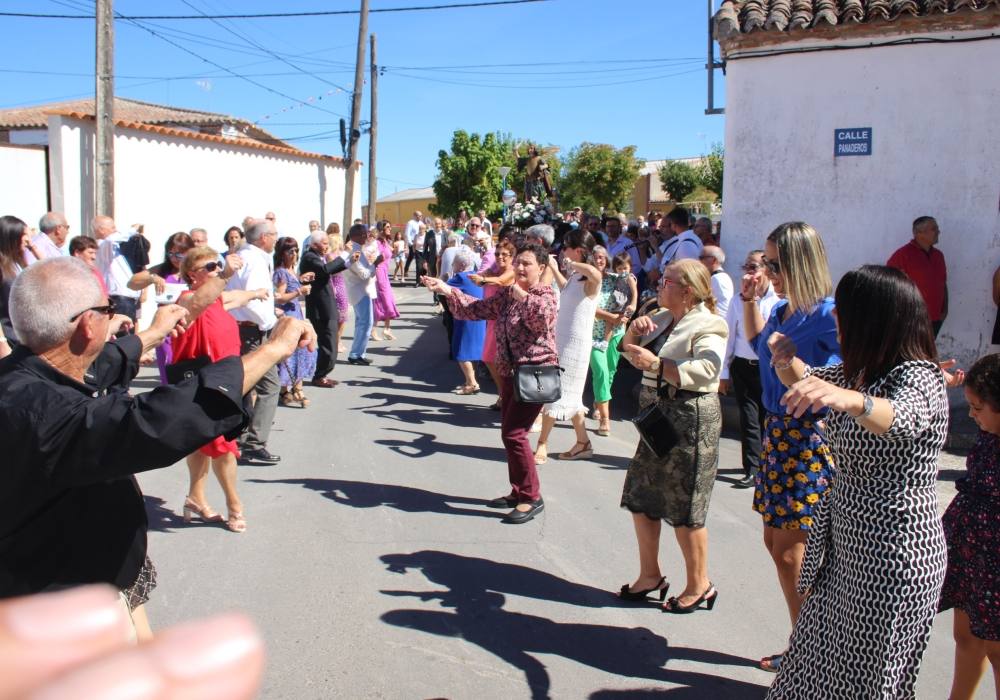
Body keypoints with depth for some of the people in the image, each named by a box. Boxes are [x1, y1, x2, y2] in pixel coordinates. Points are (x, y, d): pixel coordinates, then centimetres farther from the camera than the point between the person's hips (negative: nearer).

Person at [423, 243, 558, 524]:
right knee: (509, 433, 13)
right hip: (511, 372, 9)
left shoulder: (545, 294, -10)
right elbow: (478, 309, 14)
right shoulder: (507, 295, 12)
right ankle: (519, 492, 26)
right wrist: (447, 290, 6)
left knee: (514, 433, -12)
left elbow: (543, 316, -33)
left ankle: (532, 498, -1)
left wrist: (521, 294, -25)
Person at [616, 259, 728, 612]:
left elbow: (705, 371, -27)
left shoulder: (707, 325, -12)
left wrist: (656, 364, -28)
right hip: (658, 415, 9)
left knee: (684, 508, -1)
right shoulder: (663, 318, 14)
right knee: (641, 498, 13)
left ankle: (700, 586, 16)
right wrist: (634, 329, -1)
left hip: (690, 419, -9)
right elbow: (630, 351, 19)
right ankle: (650, 575, 27)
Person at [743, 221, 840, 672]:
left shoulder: (827, 315, -18)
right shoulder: (782, 310, 7)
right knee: (775, 542, 16)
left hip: (810, 437, -9)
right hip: (777, 432, 9)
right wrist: (749, 300, 18)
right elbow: (758, 343, 28)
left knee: (790, 552, -3)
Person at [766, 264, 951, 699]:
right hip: (848, 545, 8)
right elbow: (804, 381, 20)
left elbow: (901, 418, -42)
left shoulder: (918, 376, -20)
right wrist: (788, 360, -1)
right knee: (822, 660, 20)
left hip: (893, 557, -8)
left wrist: (849, 399, -62)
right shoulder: (859, 372, 6)